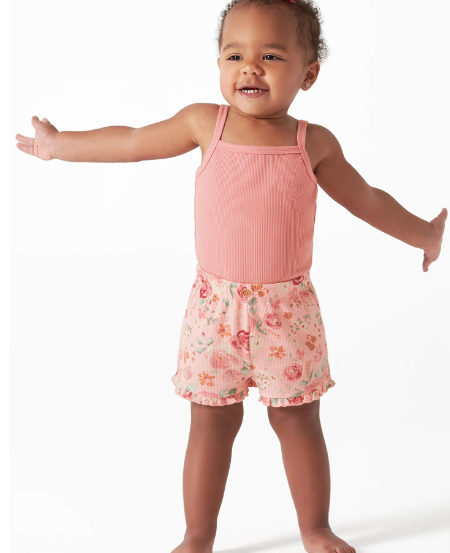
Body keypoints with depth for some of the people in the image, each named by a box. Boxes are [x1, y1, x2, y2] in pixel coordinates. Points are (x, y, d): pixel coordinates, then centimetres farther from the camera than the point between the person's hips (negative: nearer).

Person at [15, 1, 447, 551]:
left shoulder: (314, 143, 0)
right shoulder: (205, 124, -1)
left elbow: (366, 200, 15)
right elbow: (130, 142, 12)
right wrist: (58, 144, 21)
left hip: (288, 309, 0)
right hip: (215, 307, 0)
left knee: (298, 420, 9)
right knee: (211, 422, 7)